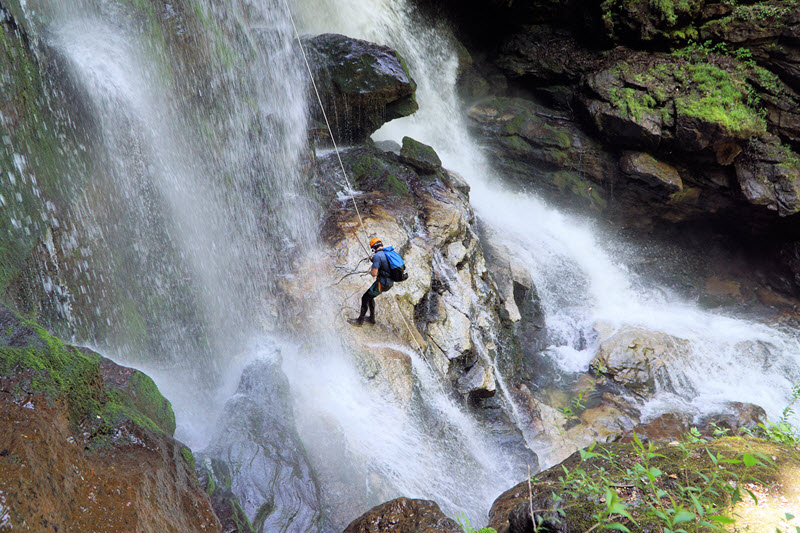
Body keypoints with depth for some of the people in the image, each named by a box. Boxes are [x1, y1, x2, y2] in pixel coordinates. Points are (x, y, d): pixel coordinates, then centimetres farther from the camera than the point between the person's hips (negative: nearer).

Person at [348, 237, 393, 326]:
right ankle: (371, 318, 34)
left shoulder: (377, 256, -20)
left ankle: (360, 320, 15)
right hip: (390, 282, 9)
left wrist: (371, 270, 1)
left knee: (365, 298, 5)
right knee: (370, 297, 25)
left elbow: (374, 274, -23)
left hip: (382, 283, -9)